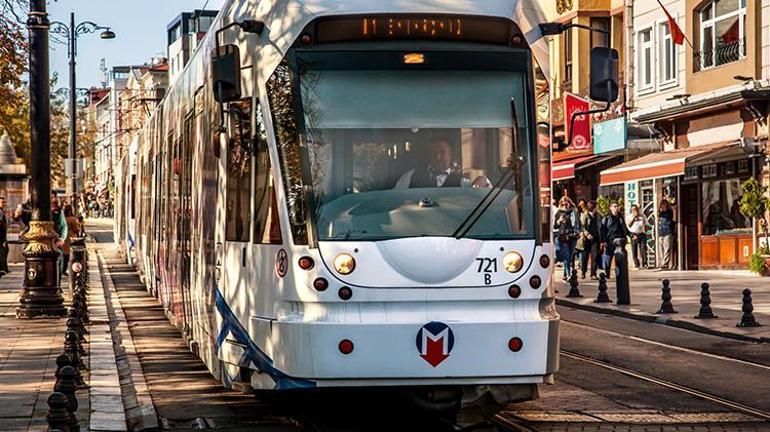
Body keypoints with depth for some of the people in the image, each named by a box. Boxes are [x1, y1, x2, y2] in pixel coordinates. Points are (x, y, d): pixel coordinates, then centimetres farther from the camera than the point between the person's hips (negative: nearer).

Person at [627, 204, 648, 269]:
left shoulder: (642, 216, 13)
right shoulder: (630, 217, 8)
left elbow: (645, 225, 17)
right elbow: (629, 224, -7)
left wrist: (645, 232, 5)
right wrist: (634, 217, -11)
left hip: (642, 234, 1)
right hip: (634, 235, -1)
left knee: (643, 249, -10)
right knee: (634, 251, -1)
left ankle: (644, 264, -12)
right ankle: (636, 265, 4)